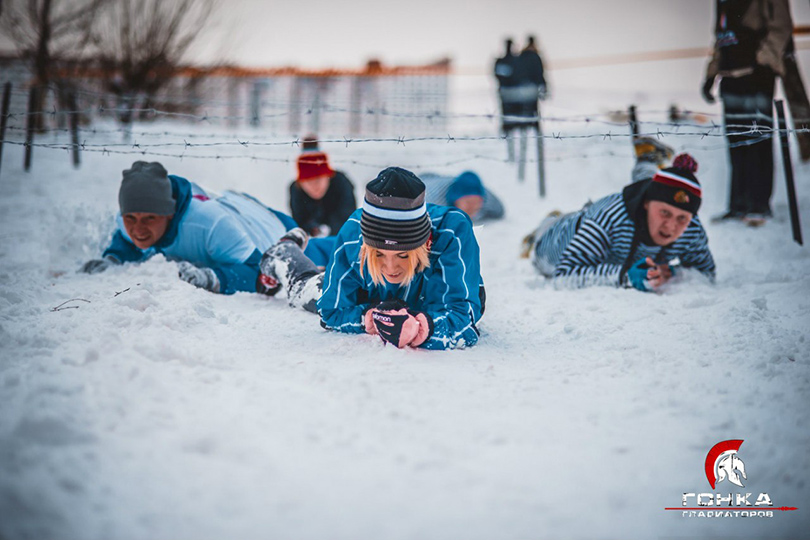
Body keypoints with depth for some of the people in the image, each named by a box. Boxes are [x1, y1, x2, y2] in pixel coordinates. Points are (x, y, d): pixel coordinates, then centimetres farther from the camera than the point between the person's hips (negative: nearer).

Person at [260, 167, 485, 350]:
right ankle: (284, 252, 61)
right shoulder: (353, 234, -42)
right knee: (310, 287, 28)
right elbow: (332, 311, -27)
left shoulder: (453, 230, -49)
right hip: (371, 299, 0)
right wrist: (368, 317, -48)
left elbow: (463, 319, -52)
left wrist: (423, 327, -73)